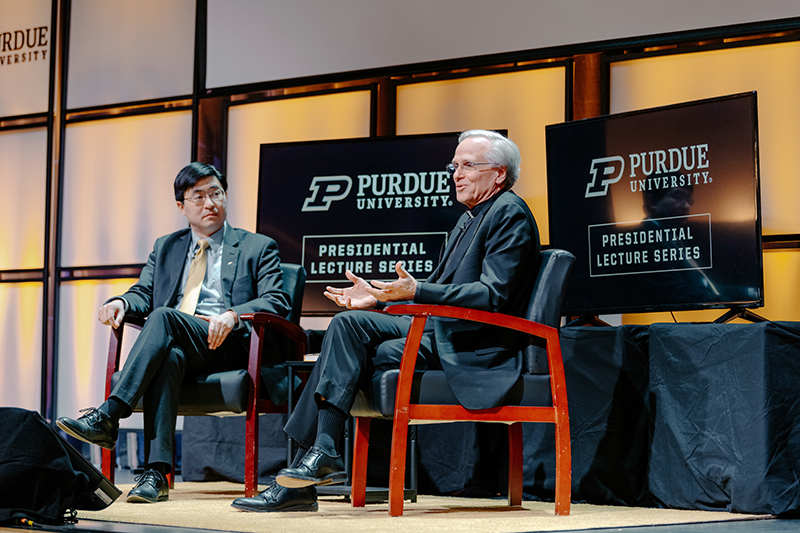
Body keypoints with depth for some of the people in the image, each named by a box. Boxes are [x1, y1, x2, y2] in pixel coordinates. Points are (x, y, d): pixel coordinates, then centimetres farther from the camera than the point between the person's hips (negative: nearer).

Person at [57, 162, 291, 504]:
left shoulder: (258, 248, 16)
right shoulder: (166, 248, 29)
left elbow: (277, 302, 3)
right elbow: (144, 293, 18)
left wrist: (232, 315, -18)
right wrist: (121, 302, -8)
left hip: (228, 345, -3)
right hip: (176, 345, 3)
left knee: (163, 318, -32)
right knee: (168, 358, -37)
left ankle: (108, 415, -41)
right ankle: (156, 473, -45)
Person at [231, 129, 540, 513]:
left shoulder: (510, 213, -7)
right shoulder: (468, 220, 23)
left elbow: (494, 295, -19)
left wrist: (416, 291, -27)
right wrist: (378, 299, 9)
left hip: (473, 346, -9)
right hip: (439, 331, 9)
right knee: (349, 322, -8)